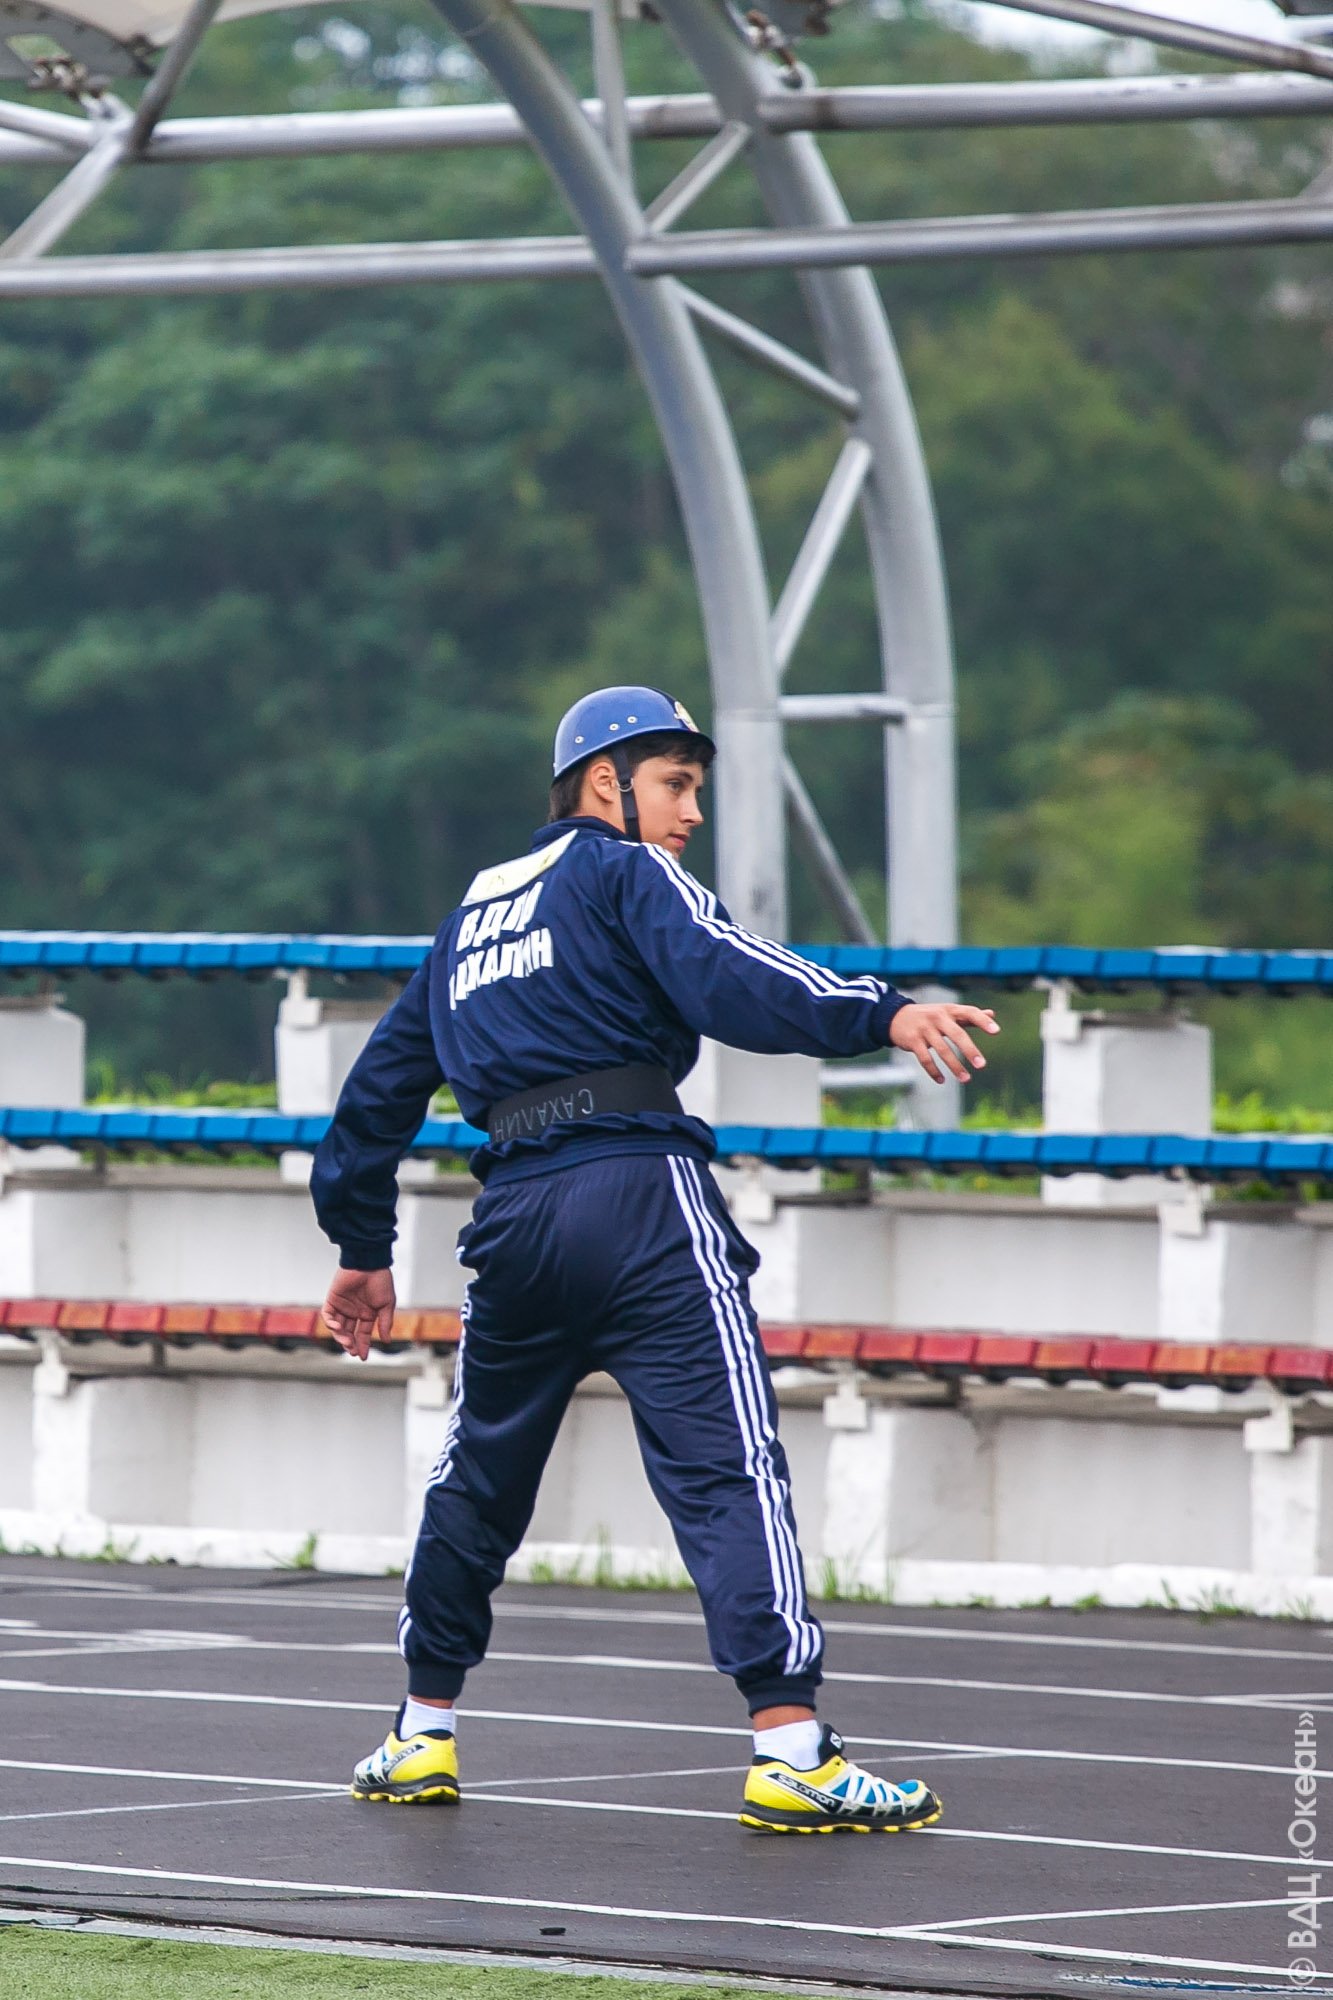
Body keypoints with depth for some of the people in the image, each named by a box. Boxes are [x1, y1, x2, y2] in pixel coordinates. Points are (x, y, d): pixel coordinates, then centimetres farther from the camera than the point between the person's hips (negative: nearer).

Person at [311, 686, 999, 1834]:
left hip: (514, 1212, 7)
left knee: (480, 1471, 22)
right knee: (729, 1466, -12)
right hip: (640, 1190, -7)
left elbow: (382, 1084, 31)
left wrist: (363, 1246, 40)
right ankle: (790, 1750, -22)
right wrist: (882, 1016, -25)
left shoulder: (471, 915, 27)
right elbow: (725, 978, -15)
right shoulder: (622, 871, 5)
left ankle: (424, 1736, 28)